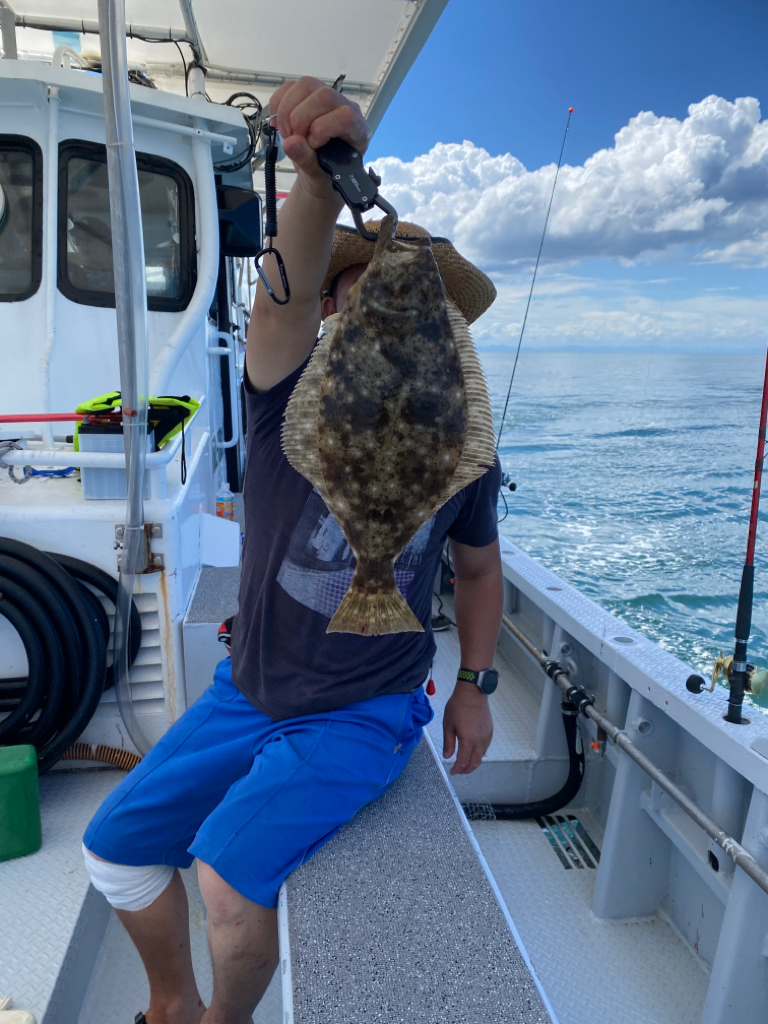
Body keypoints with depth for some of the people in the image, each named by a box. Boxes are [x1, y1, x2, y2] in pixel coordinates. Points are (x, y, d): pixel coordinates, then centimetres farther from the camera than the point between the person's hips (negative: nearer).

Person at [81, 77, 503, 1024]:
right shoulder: (290, 403, -11)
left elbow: (478, 567, 8)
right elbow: (286, 295, -33)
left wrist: (473, 686, 4)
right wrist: (322, 176, -51)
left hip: (362, 718, -2)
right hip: (247, 692, 3)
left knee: (230, 868, -21)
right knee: (115, 845, 7)